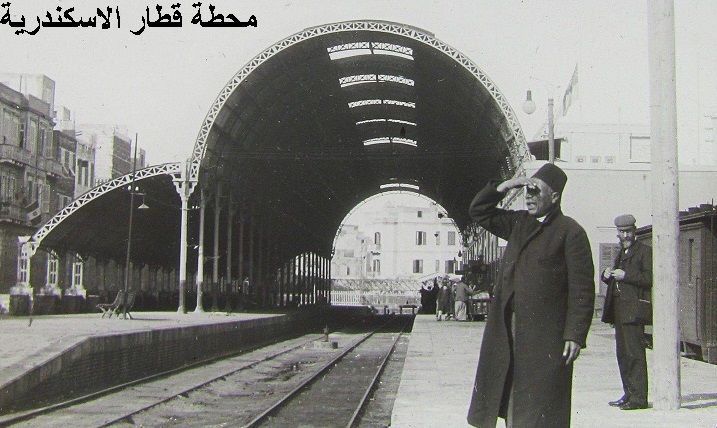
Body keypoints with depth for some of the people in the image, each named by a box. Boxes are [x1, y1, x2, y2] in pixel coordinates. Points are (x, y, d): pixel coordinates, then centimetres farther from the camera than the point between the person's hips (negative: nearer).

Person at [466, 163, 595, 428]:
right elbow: (478, 212, 24)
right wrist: (502, 188, 7)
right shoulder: (518, 223, 15)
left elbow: (582, 289, -9)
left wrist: (576, 335, -15)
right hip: (507, 331, 6)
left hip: (546, 335, -6)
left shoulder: (570, 232, -5)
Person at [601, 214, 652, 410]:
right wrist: (607, 275, 7)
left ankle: (639, 397, -9)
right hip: (619, 309, 9)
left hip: (633, 309, -9)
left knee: (635, 352, -10)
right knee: (622, 353, 11)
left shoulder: (645, 251, -3)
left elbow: (650, 279, -14)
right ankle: (629, 394, 17)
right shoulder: (621, 253, 23)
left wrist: (625, 275, -18)